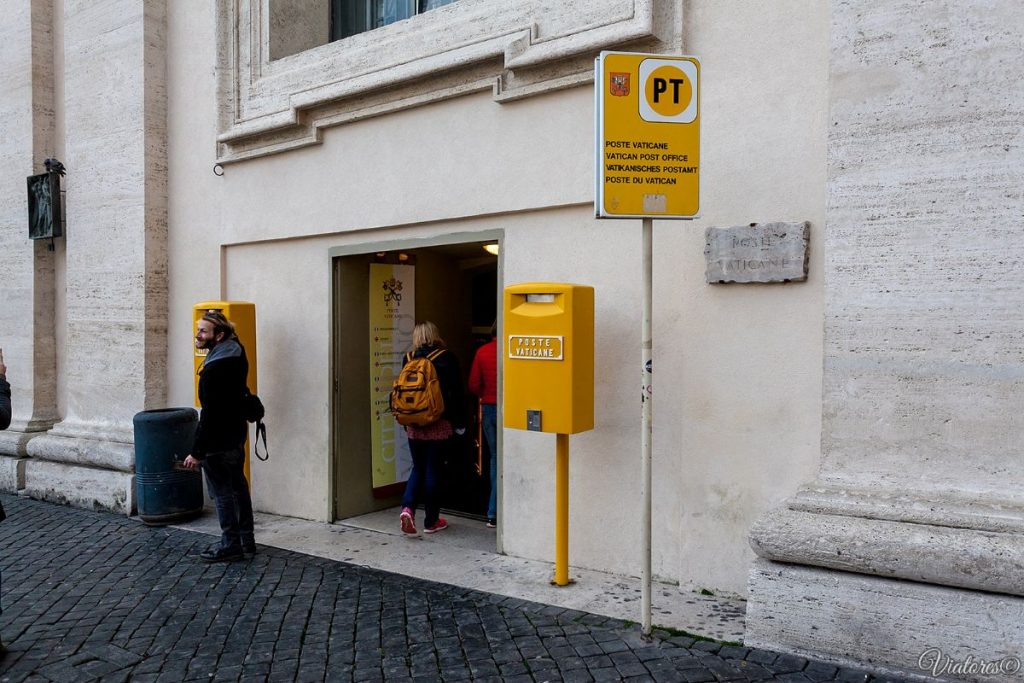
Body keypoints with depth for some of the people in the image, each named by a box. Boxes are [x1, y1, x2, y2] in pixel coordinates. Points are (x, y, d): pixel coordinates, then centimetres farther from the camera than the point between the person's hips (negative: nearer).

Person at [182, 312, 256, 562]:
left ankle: (231, 545, 13)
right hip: (237, 433, 9)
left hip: (218, 440, -9)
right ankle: (246, 541, 25)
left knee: (222, 492, 3)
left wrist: (196, 452, -20)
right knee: (238, 487, 16)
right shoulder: (236, 352, 2)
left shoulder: (213, 368, -24)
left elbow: (209, 414, -24)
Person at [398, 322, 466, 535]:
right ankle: (431, 521, 13)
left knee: (418, 468, 16)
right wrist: (459, 423, 4)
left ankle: (407, 507, -4)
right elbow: (456, 393, -4)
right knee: (434, 470, 5)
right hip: (440, 424, -2)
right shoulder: (447, 359, -4)